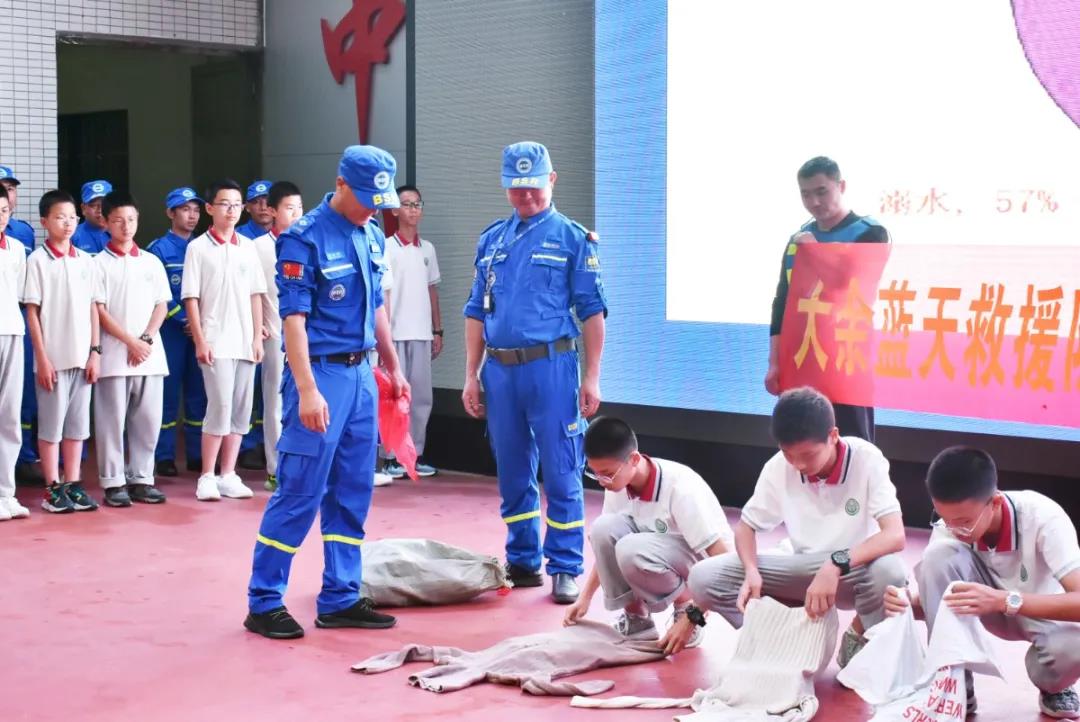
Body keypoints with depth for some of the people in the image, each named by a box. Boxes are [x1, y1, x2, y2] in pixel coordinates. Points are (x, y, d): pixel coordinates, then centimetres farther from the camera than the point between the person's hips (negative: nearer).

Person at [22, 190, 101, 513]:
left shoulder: (85, 260, 9)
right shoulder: (38, 260, -4)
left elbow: (92, 308, 11)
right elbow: (32, 312, -6)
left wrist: (95, 352, 4)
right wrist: (42, 358, -10)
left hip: (82, 356, 4)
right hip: (53, 358, -4)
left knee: (77, 423, 9)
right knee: (51, 424, 2)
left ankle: (73, 485, 16)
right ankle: (53, 489, 8)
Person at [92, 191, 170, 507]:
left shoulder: (152, 262, 12)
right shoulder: (100, 263, 0)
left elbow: (161, 305, 10)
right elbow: (99, 310, -5)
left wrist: (146, 339, -6)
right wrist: (131, 342, -11)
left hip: (150, 354, 4)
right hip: (113, 354, -4)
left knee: (147, 419, 5)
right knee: (112, 419, -2)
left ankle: (141, 479, 14)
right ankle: (113, 482, 4)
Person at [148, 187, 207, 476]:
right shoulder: (158, 249, -2)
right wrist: (182, 320, -14)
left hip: (200, 330, 4)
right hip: (170, 331, -4)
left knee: (198, 393, 7)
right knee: (168, 392, -2)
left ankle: (197, 454, 14)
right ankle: (164, 457, 4)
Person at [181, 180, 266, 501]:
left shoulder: (248, 247, 11)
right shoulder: (198, 248, -1)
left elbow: (256, 294, 12)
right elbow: (190, 298, -3)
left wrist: (258, 337, 6)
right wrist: (200, 340, -9)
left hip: (245, 342, 5)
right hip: (215, 342, -4)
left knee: (241, 410, 5)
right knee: (220, 407, -9)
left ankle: (228, 475, 14)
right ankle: (207, 478, 1)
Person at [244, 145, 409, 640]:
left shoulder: (371, 236, 11)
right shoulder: (306, 238, -11)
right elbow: (293, 318, -15)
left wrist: (393, 366, 23)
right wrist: (307, 390, -20)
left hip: (361, 374, 7)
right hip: (322, 372, -7)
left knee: (353, 493, 9)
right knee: (300, 492, -5)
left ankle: (340, 599, 17)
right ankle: (264, 603, 4)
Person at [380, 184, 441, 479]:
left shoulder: (427, 249, 12)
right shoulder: (386, 248, -3)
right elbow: (382, 293, -6)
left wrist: (438, 330, 12)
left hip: (422, 334, 5)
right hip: (396, 334, -5)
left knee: (422, 396, 5)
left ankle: (416, 454, 13)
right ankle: (392, 457, 4)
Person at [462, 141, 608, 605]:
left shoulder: (572, 237, 0)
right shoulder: (491, 240, 13)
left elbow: (592, 312, -2)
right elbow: (476, 312, 16)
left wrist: (592, 378, -8)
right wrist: (471, 376, 10)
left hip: (550, 365, -4)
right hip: (499, 369, 5)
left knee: (561, 474, -2)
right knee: (512, 475, 11)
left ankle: (565, 568, 5)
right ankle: (523, 562, 22)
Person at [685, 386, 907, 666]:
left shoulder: (866, 460, -22)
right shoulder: (778, 467, -12)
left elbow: (895, 537, -31)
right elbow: (745, 527, -2)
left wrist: (836, 565, -46)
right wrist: (752, 572, -24)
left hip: (854, 571, -2)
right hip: (802, 571, 2)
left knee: (889, 571, -40)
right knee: (704, 578, -19)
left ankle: (857, 639, -6)